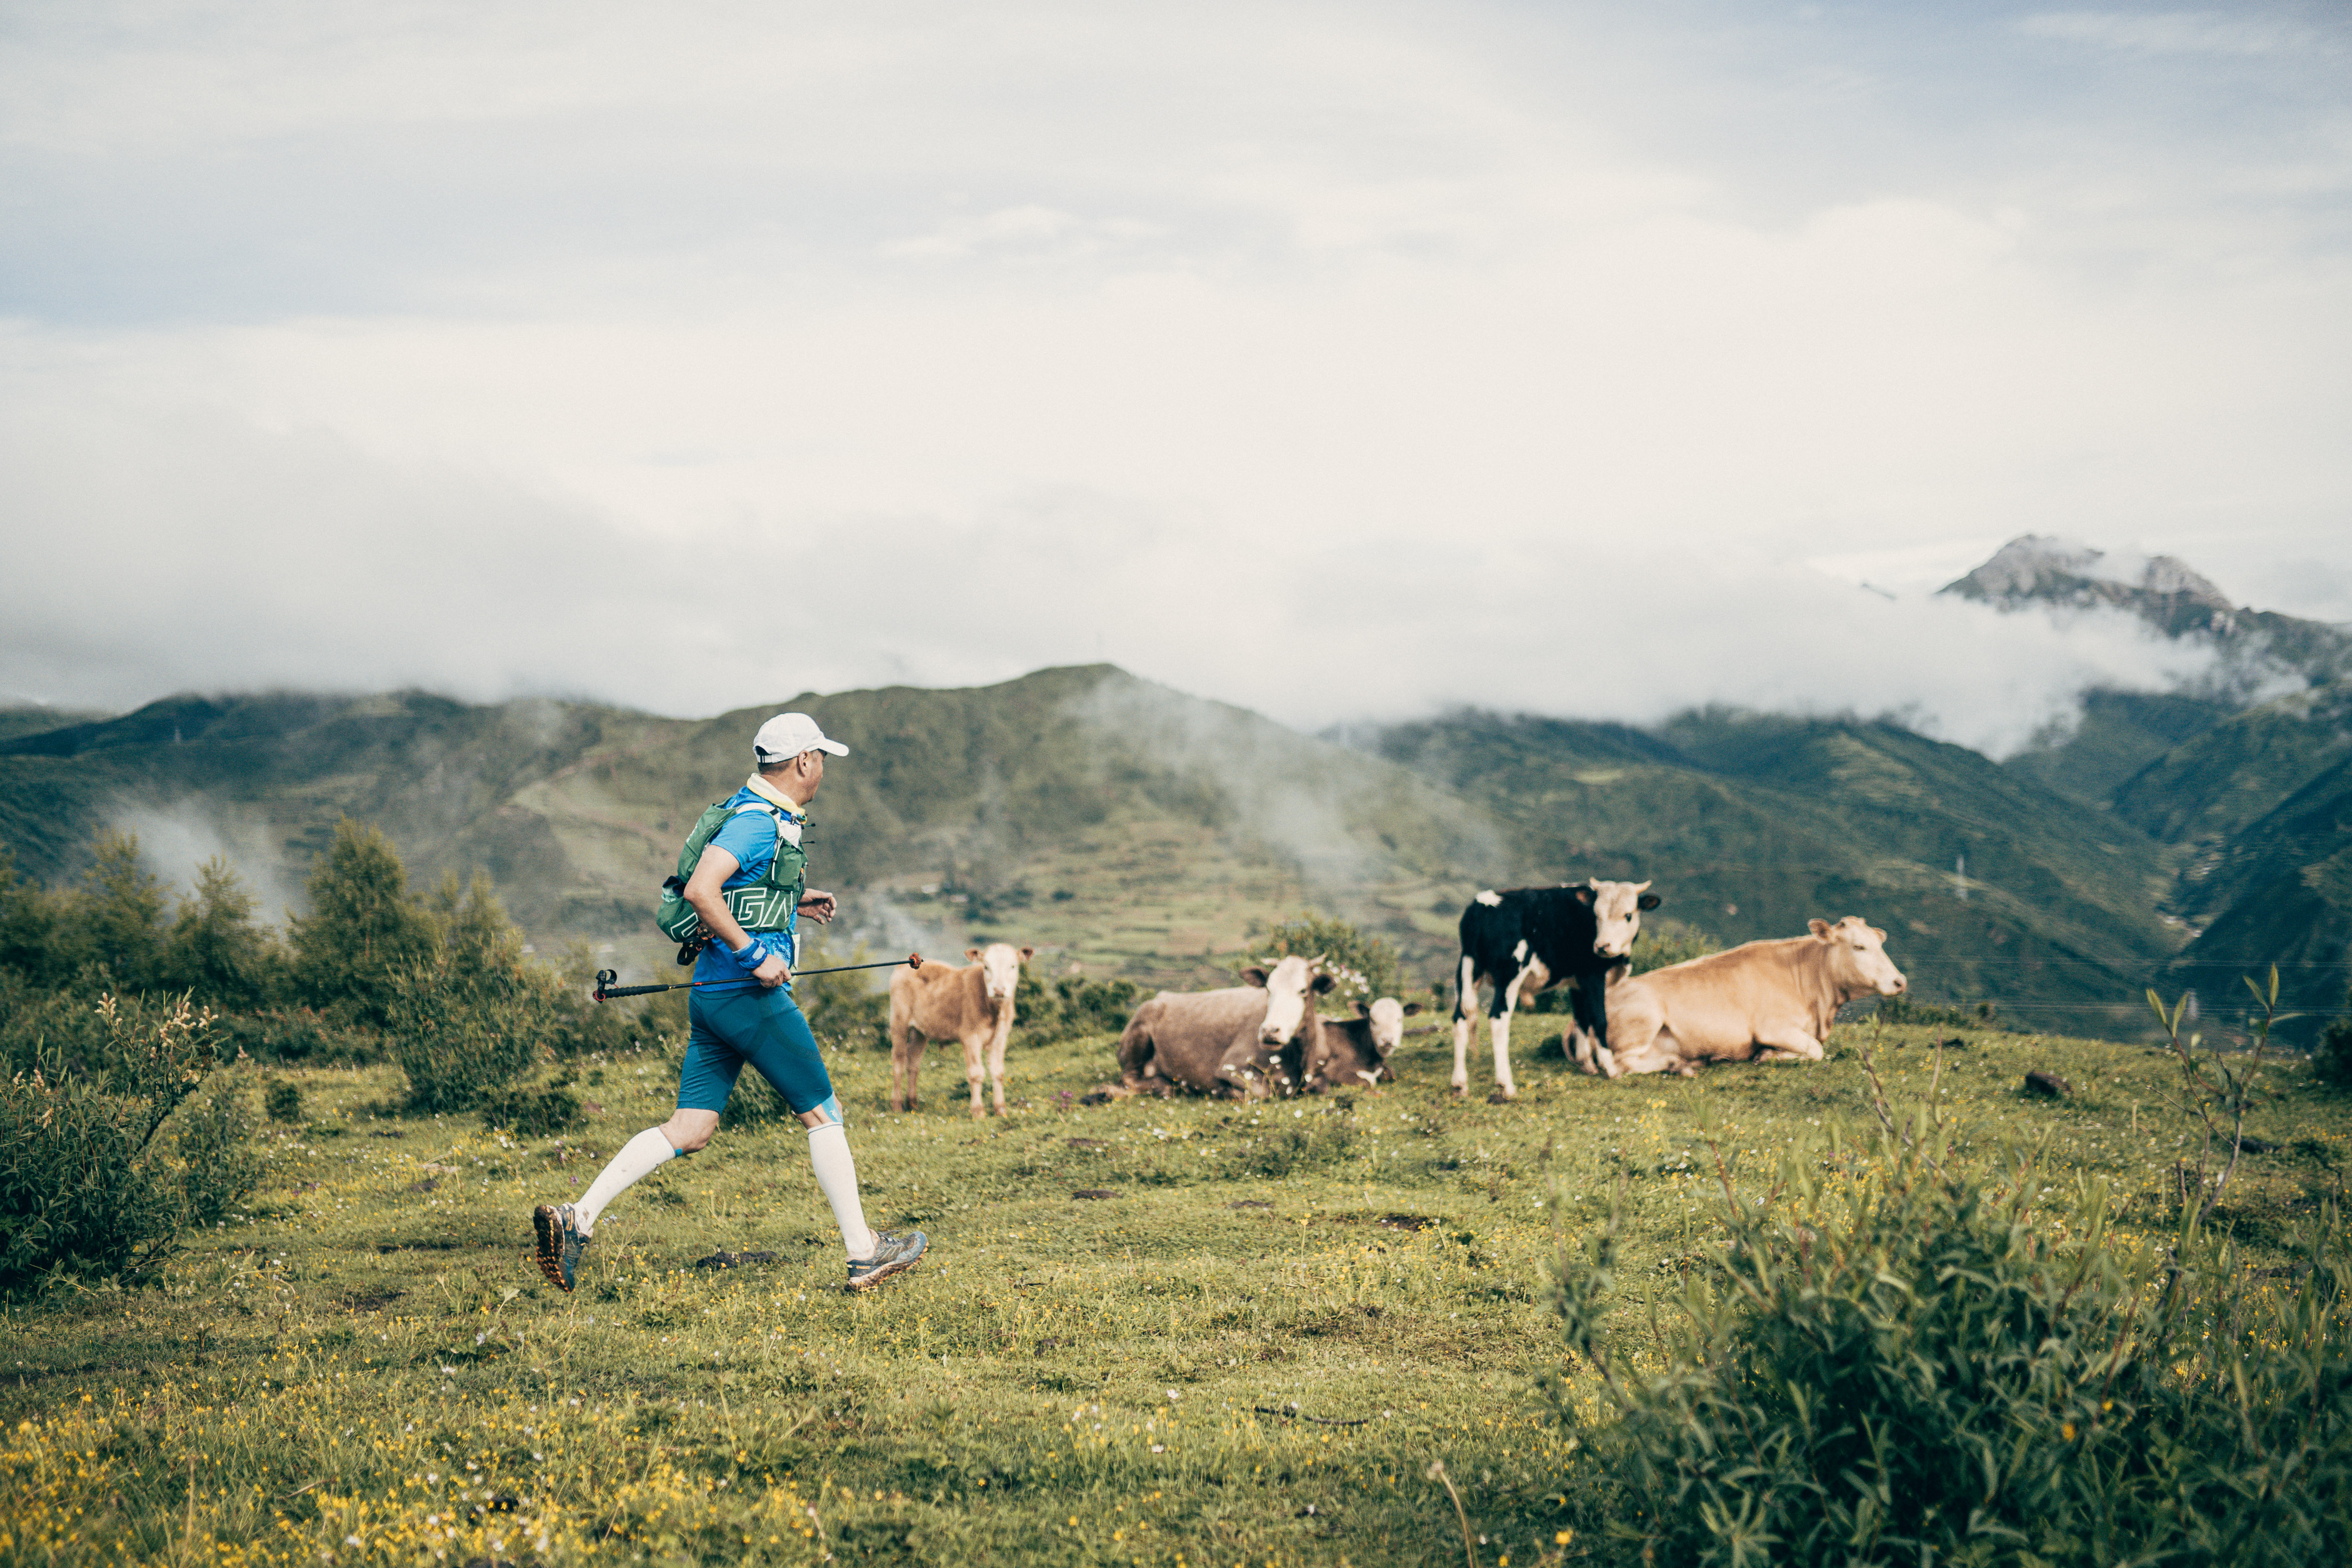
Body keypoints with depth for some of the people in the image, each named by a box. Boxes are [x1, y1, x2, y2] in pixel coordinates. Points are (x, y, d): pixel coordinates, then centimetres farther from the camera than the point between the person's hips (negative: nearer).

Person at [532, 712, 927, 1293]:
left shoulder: (770, 819, 17)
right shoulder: (759, 821, -15)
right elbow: (700, 889, -26)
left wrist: (793, 901, 24)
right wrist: (755, 954, -23)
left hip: (712, 995, 10)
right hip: (750, 996, -10)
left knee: (689, 1130, 5)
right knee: (823, 1113, 2)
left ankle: (576, 1220, -4)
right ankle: (863, 1254, 9)